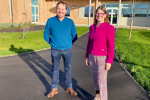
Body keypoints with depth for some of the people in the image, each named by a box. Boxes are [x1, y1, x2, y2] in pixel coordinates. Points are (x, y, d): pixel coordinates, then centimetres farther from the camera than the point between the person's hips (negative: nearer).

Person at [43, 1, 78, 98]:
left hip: (67, 50, 1)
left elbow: (75, 36, 7)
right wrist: (53, 43, 5)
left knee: (68, 69, 12)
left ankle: (69, 87, 29)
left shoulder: (70, 22, -3)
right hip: (55, 50, 0)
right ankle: (54, 89, 26)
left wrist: (68, 43, 6)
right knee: (55, 69, 11)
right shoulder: (50, 21, -5)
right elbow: (46, 36, 5)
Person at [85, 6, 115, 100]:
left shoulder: (109, 28, -13)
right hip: (92, 57, 6)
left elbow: (111, 46, -14)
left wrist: (109, 61, -16)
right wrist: (87, 56, 12)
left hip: (103, 58, -6)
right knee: (95, 78, 17)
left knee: (101, 81, -2)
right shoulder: (92, 27, 5)